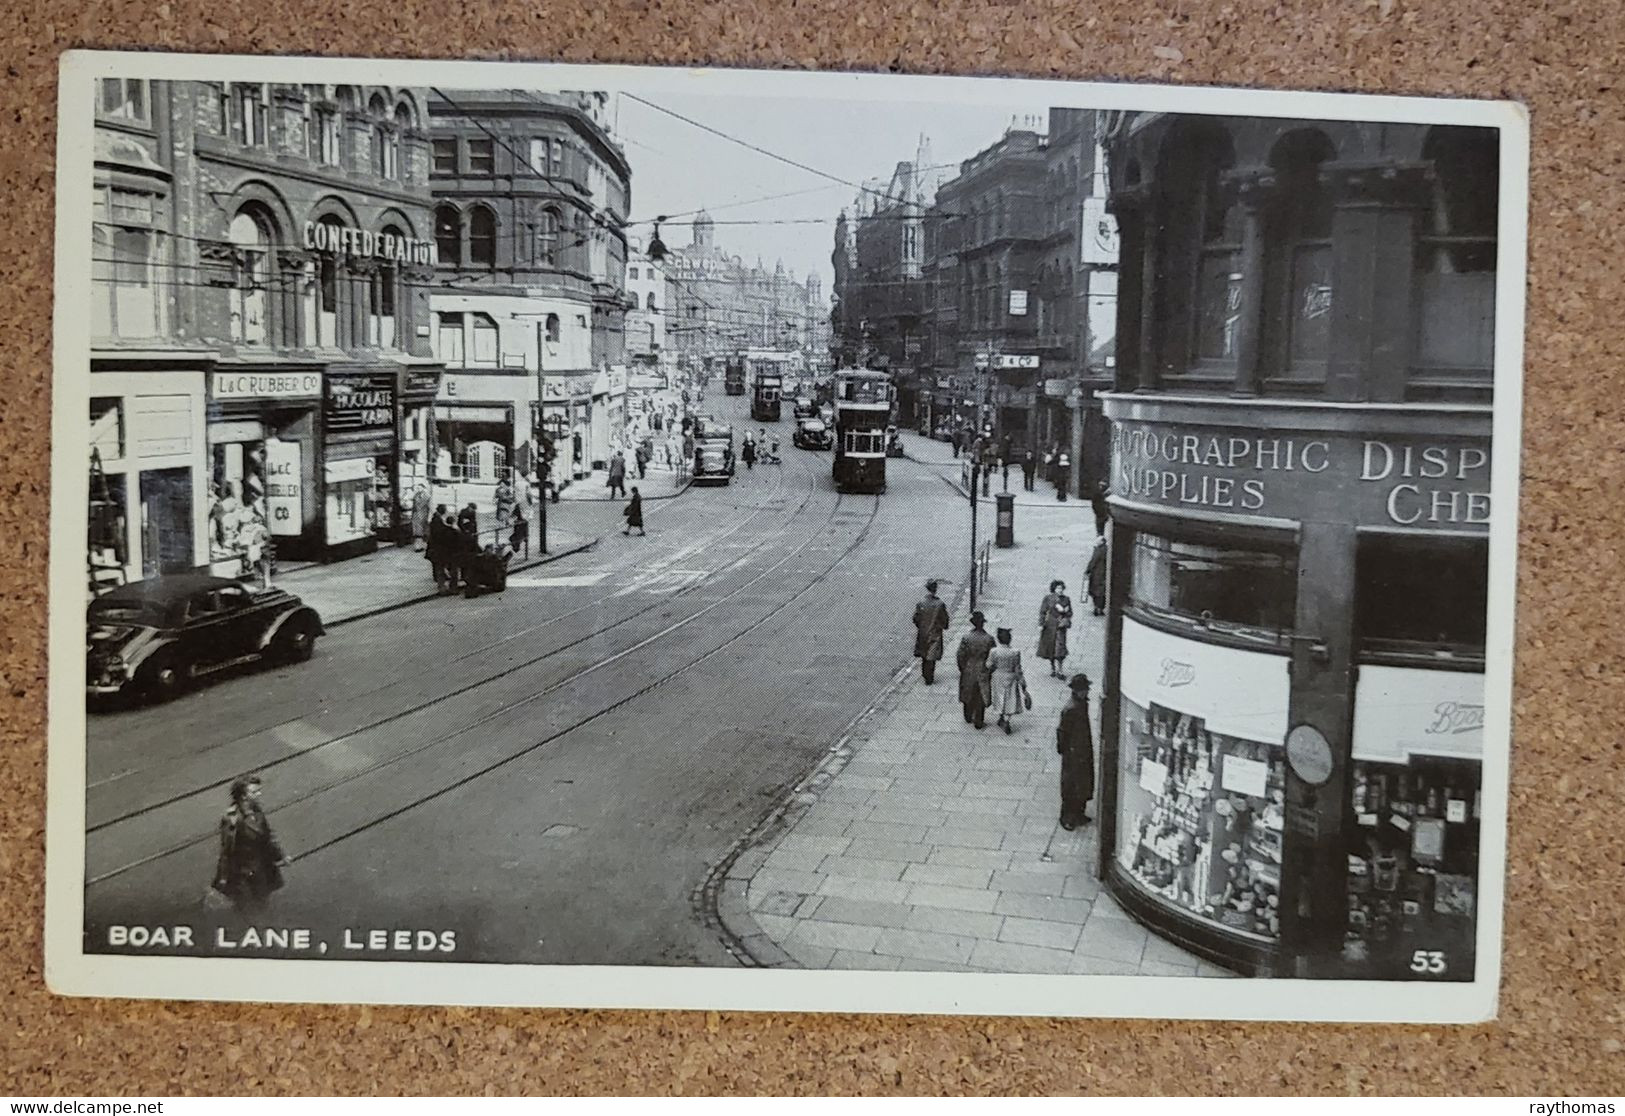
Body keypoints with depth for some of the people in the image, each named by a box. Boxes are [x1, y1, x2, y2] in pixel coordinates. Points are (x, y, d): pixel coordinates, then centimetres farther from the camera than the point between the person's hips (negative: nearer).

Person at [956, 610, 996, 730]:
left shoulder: (966, 637, -15)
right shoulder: (989, 639, -16)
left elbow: (960, 656, -10)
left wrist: (962, 669, 6)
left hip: (968, 671, 1)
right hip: (983, 673, -1)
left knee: (968, 695, 21)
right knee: (981, 697, 12)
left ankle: (968, 718, 36)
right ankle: (979, 722, 19)